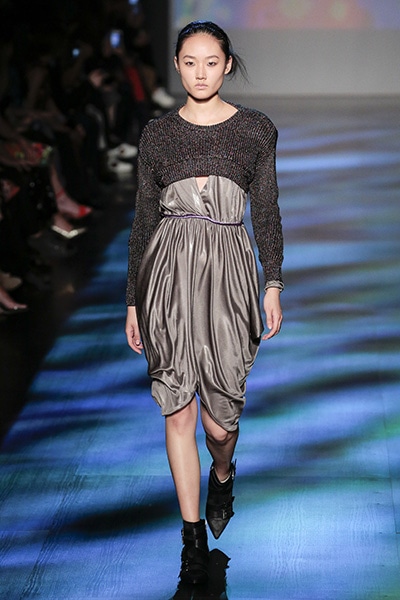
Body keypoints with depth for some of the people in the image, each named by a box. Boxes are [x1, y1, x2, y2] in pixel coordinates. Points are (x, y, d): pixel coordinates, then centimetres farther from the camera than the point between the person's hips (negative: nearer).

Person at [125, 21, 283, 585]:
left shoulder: (255, 129, 5)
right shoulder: (157, 133, 7)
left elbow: (267, 213, 8)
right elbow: (144, 220, 10)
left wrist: (274, 287, 1)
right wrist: (133, 301, 9)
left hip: (229, 272, -1)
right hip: (168, 271, 1)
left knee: (219, 418, 0)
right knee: (178, 410, 1)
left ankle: (222, 476, 37)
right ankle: (194, 535, 14)